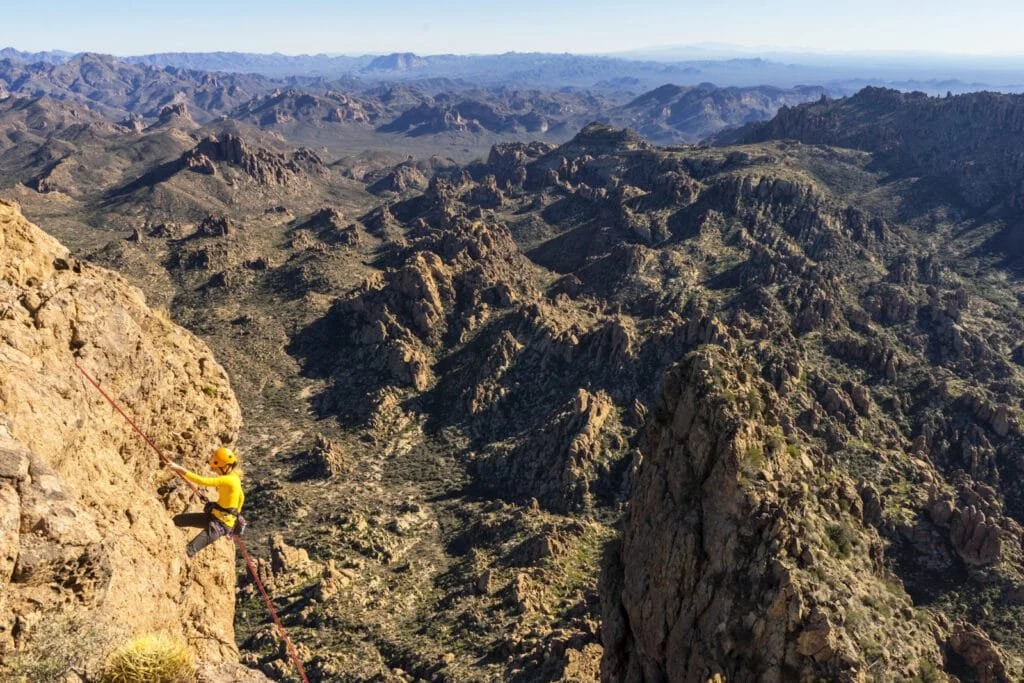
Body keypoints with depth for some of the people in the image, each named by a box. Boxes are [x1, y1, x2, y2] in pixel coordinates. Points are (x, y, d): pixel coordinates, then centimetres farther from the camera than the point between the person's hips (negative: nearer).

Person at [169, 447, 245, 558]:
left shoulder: (229, 480, -24)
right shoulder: (232, 477, 6)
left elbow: (202, 481, -31)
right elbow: (241, 497, 20)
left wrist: (181, 470, -29)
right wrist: (234, 514, 33)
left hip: (221, 524, -10)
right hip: (213, 516, 10)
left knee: (189, 550, -22)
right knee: (177, 520, 12)